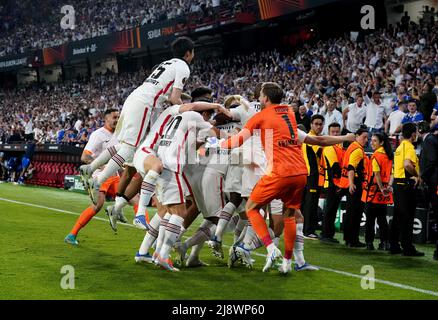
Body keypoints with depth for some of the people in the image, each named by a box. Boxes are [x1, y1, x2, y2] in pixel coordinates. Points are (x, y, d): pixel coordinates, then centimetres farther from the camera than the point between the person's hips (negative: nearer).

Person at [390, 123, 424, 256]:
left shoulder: (399, 147, 16)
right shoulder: (409, 146, -12)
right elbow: (407, 164, -29)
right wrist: (417, 176, -17)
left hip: (398, 183, 9)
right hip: (407, 184, -9)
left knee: (398, 216, 12)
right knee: (407, 218, -6)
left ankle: (394, 246, 15)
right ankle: (408, 248, -3)